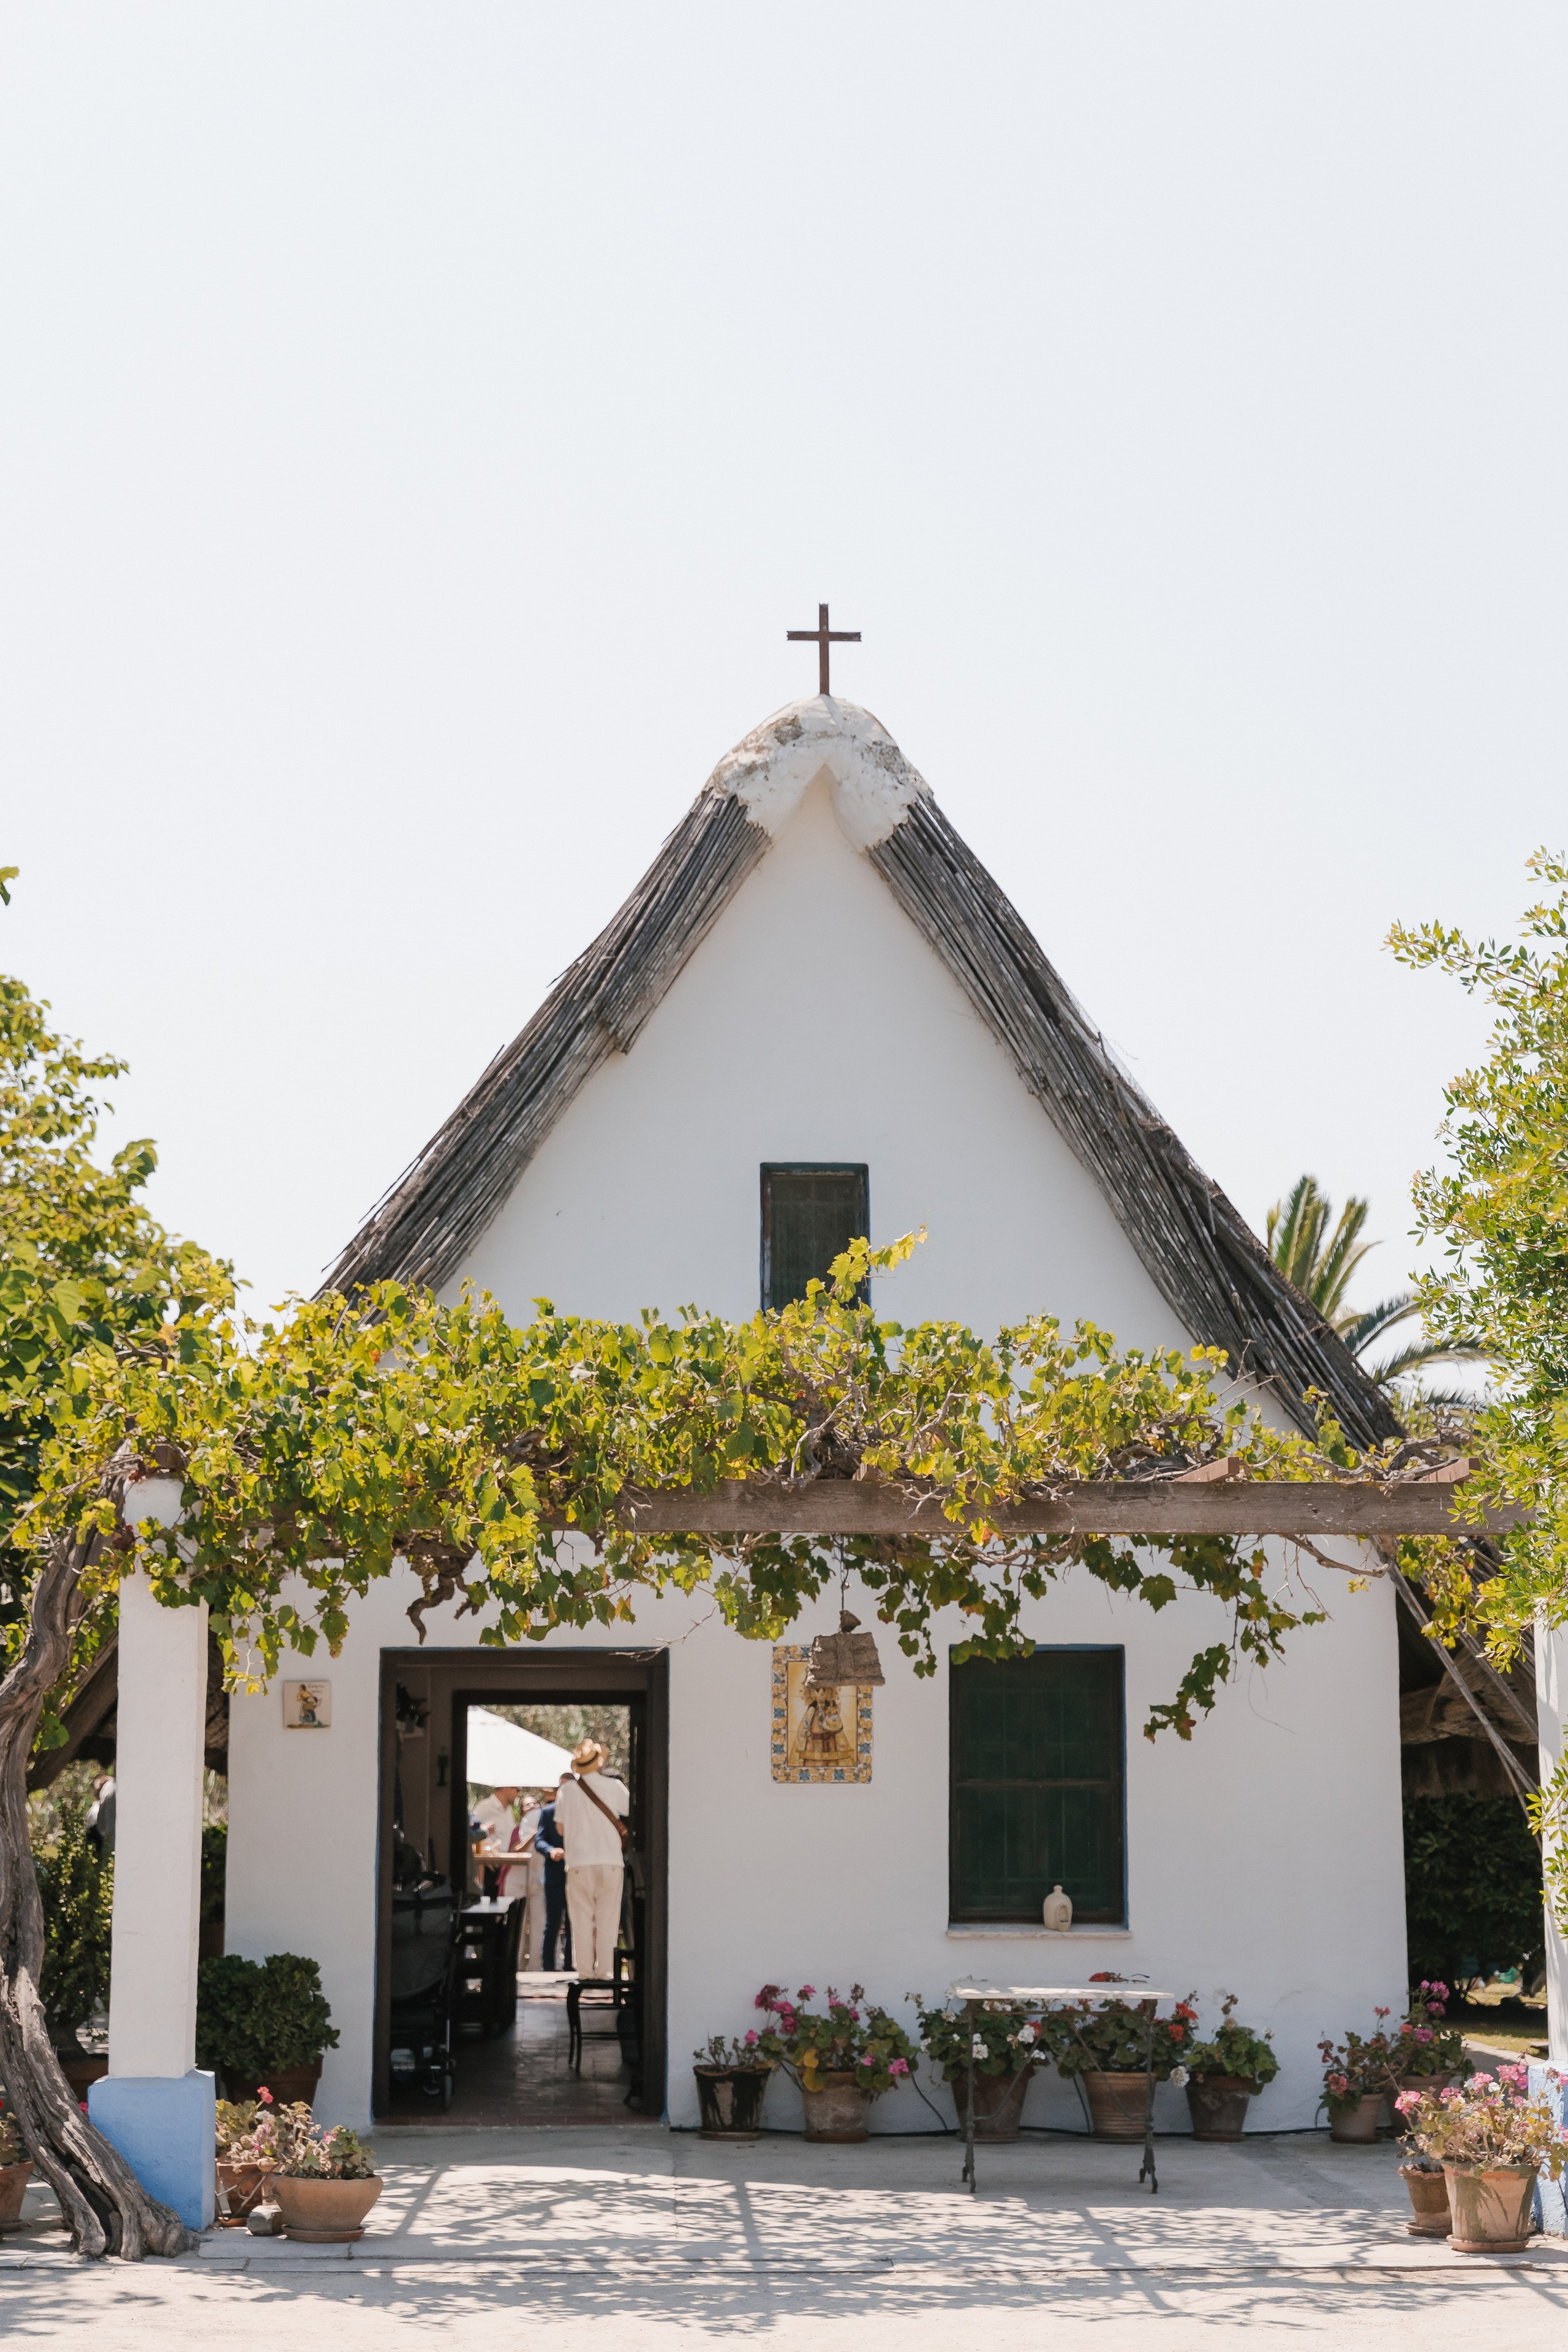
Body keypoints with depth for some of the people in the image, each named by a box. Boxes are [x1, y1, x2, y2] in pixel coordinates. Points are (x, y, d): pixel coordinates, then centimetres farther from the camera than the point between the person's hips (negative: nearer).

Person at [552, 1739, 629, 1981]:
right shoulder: (615, 1787, 0)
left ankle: (586, 1971, 2)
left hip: (579, 1863, 0)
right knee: (608, 1918, 5)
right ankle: (606, 1970, 2)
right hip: (611, 1861, 0)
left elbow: (561, 1828, 8)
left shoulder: (567, 1789, 0)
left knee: (582, 1919, 5)